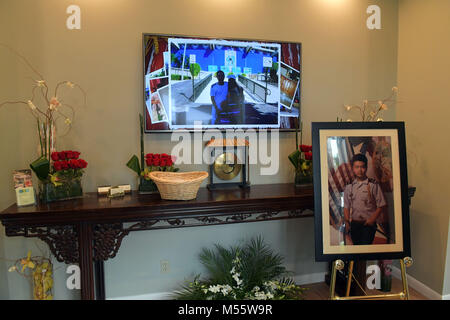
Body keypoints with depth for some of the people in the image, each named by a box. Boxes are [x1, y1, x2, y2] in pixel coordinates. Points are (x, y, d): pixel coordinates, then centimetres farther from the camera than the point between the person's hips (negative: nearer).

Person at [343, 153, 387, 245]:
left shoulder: (373, 185, -3)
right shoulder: (349, 187, 7)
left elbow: (380, 205, -3)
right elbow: (346, 207, 11)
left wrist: (372, 219, -12)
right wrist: (347, 221, -1)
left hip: (368, 224, -3)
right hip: (354, 223, 4)